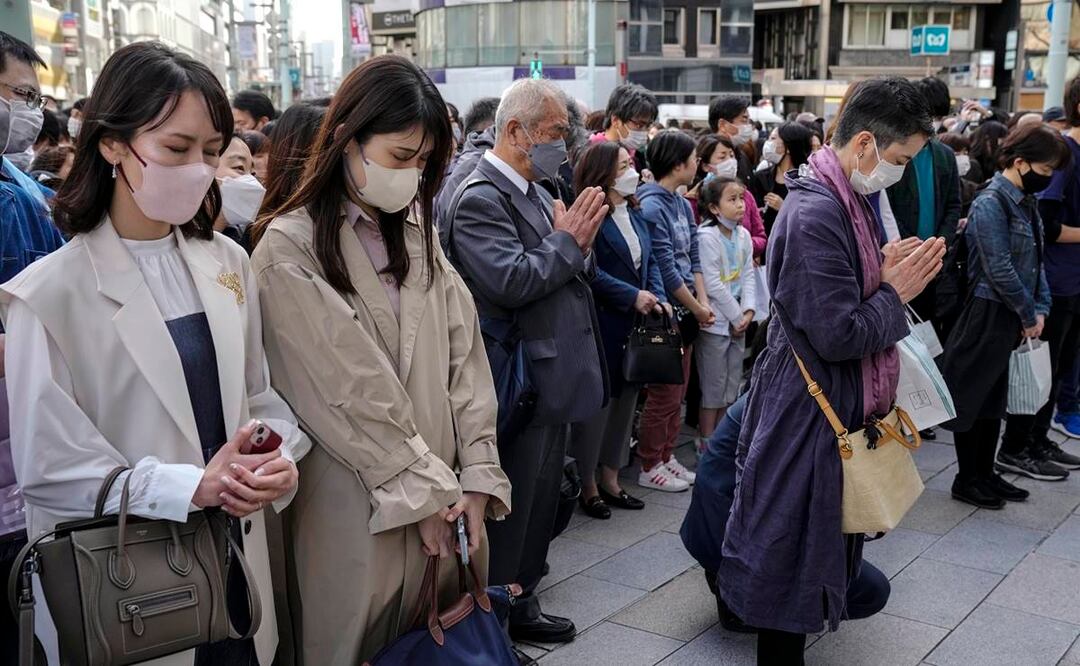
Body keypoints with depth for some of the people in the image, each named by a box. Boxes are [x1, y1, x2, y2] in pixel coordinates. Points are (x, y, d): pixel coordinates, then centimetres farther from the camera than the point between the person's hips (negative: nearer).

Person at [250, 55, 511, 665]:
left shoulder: (418, 236, 10)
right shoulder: (290, 251, -10)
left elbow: (465, 356, 4)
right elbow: (347, 395, -13)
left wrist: (477, 475, -5)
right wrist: (425, 491, -10)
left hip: (445, 500, 5)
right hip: (359, 513, -5)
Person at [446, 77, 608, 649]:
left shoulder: (536, 191, 12)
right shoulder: (480, 198, -17)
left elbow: (568, 274, 17)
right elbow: (510, 281, -27)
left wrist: (579, 243, -4)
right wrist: (566, 241, -16)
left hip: (553, 380, 9)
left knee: (540, 501, 19)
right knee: (509, 510, 3)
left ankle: (521, 604, 35)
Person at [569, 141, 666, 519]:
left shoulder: (634, 213, 12)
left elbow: (649, 262, 14)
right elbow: (590, 272, -22)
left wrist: (658, 298, -2)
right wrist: (633, 296, -19)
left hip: (636, 325, 9)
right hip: (603, 327, -8)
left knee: (626, 401, 15)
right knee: (596, 405, 1)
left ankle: (610, 480, 27)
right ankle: (588, 486, 15)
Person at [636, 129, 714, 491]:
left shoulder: (683, 204, 10)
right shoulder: (650, 206, -17)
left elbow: (693, 257, 11)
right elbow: (665, 268, -18)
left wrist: (703, 302, -2)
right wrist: (697, 309, -10)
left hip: (685, 309, 9)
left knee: (678, 390, 15)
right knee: (664, 393, 0)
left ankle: (666, 455, 27)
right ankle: (650, 467, 12)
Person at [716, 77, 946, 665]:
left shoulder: (845, 199, 8)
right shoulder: (815, 214, -24)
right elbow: (839, 334, -26)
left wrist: (884, 267, 1)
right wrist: (894, 292, -11)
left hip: (837, 406, 10)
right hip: (808, 413, -10)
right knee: (792, 545, 4)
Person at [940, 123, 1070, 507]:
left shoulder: (1025, 202, 9)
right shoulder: (991, 203, -17)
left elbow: (1035, 260, 13)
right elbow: (999, 270, -20)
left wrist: (1041, 308, 2)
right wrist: (1029, 314, -12)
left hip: (1014, 317, 9)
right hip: (989, 314, -9)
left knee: (995, 397, 16)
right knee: (972, 397, 3)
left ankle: (986, 473, 26)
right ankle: (966, 480, 14)